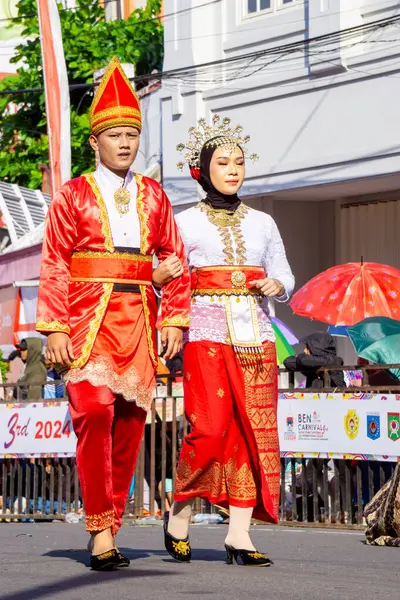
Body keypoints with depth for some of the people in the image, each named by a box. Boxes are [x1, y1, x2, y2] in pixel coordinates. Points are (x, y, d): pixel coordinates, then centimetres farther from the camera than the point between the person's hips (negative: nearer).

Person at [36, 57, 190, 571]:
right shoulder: (73, 195, 4)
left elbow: (175, 260, 15)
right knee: (94, 413, -15)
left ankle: (110, 527, 9)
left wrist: (174, 319, 5)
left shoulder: (154, 197, 14)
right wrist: (54, 328, -9)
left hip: (138, 321, 4)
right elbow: (53, 264, 0)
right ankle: (99, 528, -11)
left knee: (130, 422, 1)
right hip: (89, 319, -3)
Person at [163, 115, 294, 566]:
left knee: (254, 434, -4)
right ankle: (180, 512, 7)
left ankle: (239, 535, -2)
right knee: (210, 430, -15)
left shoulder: (262, 223, 16)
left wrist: (276, 285, -5)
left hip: (255, 337, 4)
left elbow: (285, 278, 17)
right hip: (206, 336, -3)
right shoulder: (186, 223, 7)